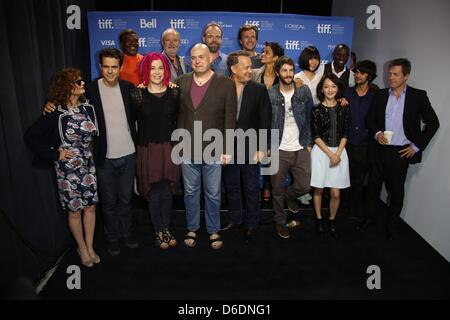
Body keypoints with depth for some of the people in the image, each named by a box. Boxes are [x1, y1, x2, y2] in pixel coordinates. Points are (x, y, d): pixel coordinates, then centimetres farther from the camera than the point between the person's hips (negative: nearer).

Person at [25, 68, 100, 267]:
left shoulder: (88, 107, -1)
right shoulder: (56, 114, -14)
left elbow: (95, 135, 7)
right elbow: (31, 136, -13)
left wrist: (92, 153, -5)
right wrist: (54, 155, -12)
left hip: (88, 167, 4)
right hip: (68, 170, -4)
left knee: (90, 207, 11)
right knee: (75, 211, 10)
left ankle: (90, 247, 29)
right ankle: (82, 249, 31)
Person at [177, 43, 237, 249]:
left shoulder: (226, 84, -4)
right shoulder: (182, 82, 5)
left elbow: (230, 120, -6)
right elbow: (178, 115, 7)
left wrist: (226, 149, -9)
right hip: (187, 149, 3)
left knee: (213, 194, 11)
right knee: (190, 192, 16)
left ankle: (214, 231, 30)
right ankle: (192, 229, 34)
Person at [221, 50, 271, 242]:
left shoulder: (259, 90, -3)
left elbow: (264, 121, -3)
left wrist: (261, 148, -8)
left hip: (250, 147, -1)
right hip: (228, 147, 2)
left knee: (251, 188, 9)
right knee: (232, 186, 16)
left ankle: (251, 224, 25)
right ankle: (235, 219, 35)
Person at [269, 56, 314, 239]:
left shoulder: (304, 91, 2)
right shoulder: (269, 95, -4)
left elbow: (309, 118, 7)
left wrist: (309, 143, 4)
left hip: (301, 149, 2)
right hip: (279, 150, -2)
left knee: (304, 186, 6)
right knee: (278, 189, 8)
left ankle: (289, 196, 40)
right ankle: (280, 221, 29)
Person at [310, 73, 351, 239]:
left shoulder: (344, 109, 4)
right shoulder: (316, 110, -3)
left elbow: (345, 134, 4)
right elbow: (316, 136, -6)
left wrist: (338, 153, -8)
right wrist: (330, 154, -11)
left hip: (339, 152, 2)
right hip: (321, 152, -2)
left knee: (336, 193, 3)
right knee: (318, 189, 8)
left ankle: (332, 221, 24)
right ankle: (319, 219, 27)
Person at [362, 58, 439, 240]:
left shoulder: (418, 96, -3)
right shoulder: (381, 95, 5)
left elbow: (433, 123, 0)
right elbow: (370, 119, 9)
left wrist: (417, 145, -6)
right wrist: (376, 133, -11)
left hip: (401, 152, -2)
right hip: (379, 150, 2)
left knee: (396, 190, 10)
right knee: (374, 185, 13)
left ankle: (390, 223, 28)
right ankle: (370, 217, 32)